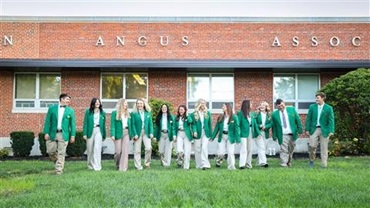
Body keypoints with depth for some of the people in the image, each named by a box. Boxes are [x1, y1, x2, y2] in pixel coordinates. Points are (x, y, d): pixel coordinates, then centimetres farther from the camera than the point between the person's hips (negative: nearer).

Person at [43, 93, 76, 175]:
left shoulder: (70, 110, 6)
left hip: (63, 134, -1)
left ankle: (59, 170, 6)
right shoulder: (52, 108, 5)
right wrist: (46, 133, -4)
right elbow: (47, 121, 3)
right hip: (52, 134, 1)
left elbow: (72, 124, 3)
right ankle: (58, 162, 30)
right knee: (50, 151, 4)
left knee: (61, 153, -2)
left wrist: (72, 135, -4)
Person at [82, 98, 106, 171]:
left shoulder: (102, 113, 9)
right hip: (90, 131, 0)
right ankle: (90, 165, 21)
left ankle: (97, 166, -9)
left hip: (98, 131, 0)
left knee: (97, 148, -10)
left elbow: (104, 124, 12)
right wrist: (84, 133, -6)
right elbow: (85, 123, 1)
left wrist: (104, 135, 11)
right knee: (90, 149, 6)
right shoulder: (88, 111, 4)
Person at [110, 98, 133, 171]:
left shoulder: (128, 113, 13)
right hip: (118, 133, -3)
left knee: (125, 151, -4)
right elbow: (112, 124, -5)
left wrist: (131, 134, 8)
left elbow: (130, 124, 13)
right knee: (118, 151, 2)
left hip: (126, 133, 4)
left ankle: (123, 168, 0)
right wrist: (112, 135, -12)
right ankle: (117, 165, 24)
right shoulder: (115, 113, 0)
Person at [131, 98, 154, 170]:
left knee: (149, 148, -11)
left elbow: (150, 123, 8)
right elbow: (133, 124, -4)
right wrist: (135, 134, -12)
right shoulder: (134, 113, 0)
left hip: (146, 133, 2)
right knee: (137, 150, 0)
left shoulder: (148, 113, 10)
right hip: (138, 133, -2)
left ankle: (147, 163, 7)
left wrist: (151, 133, -2)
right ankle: (138, 166, 8)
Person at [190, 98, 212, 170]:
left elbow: (210, 124, 8)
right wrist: (194, 131, -20)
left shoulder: (207, 113, 7)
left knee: (204, 148, -11)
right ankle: (199, 165, 13)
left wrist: (210, 134, 5)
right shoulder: (193, 114, 2)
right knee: (198, 149, 5)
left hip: (205, 133, 0)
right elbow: (193, 124, -2)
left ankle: (205, 164, -12)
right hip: (197, 134, 0)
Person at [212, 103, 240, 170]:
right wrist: (212, 137, 5)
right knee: (220, 152, -1)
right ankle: (218, 162, 23)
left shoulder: (234, 117, -6)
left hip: (230, 136, -3)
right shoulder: (220, 117, 6)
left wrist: (237, 139, -14)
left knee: (231, 152, 0)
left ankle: (231, 166, 11)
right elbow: (217, 127, 8)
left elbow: (237, 128, -8)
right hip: (222, 136, 3)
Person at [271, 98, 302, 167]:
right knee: (284, 150, -11)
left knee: (291, 150, 14)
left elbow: (298, 120, 7)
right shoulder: (274, 114, 0)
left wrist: (299, 129, 1)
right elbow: (273, 126, 5)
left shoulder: (292, 110, 4)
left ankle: (289, 162, 31)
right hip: (283, 135, -3)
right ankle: (283, 163, -7)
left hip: (292, 134, 3)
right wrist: (274, 136, 4)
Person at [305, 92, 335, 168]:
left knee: (324, 148, 4)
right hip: (314, 129, 1)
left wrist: (331, 131, -12)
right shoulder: (312, 107, 6)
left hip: (324, 130, -1)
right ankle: (311, 160, 19)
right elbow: (308, 119, 6)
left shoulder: (329, 108, -1)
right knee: (312, 146, -4)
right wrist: (307, 129, 1)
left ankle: (324, 164, 11)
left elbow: (331, 120, -4)